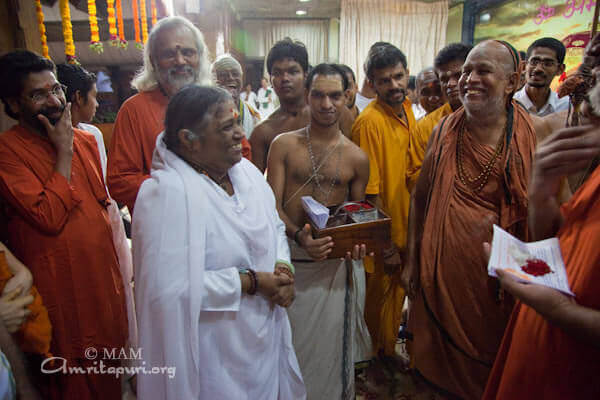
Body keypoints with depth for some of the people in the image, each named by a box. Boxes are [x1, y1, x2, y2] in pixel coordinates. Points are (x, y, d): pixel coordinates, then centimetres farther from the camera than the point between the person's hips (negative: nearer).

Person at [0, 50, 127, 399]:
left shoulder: (86, 140, 8)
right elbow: (50, 217, -23)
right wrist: (64, 151, -16)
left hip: (105, 278, 6)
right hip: (61, 290, -5)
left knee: (111, 372, 19)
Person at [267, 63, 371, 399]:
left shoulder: (357, 158, 2)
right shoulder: (284, 145, -1)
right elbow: (272, 204, -5)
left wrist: (358, 242, -10)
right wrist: (299, 236, -23)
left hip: (334, 264, 0)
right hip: (290, 258, 0)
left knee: (329, 344, 12)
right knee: (288, 342, 14)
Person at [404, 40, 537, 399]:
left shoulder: (537, 135, -7)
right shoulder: (444, 132, 0)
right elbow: (420, 198, 6)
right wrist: (412, 261, 6)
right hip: (442, 272, 2)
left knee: (490, 368, 16)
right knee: (441, 360, 18)